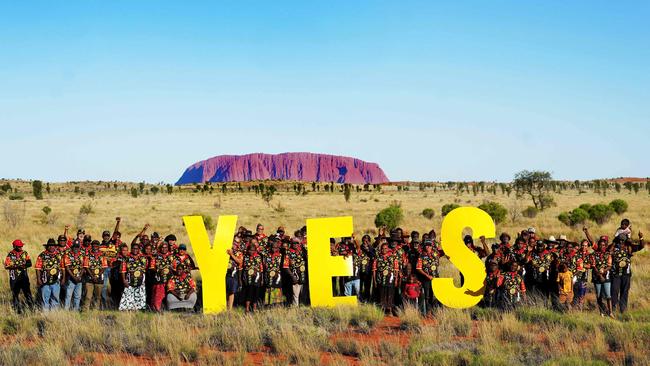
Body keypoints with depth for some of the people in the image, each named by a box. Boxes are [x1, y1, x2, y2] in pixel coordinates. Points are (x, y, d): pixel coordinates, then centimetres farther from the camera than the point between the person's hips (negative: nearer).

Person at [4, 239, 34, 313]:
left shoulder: (24, 253, 4)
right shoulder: (10, 254, -4)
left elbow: (29, 263, 2)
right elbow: (6, 266, -9)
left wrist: (24, 265, -19)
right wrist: (16, 266, -20)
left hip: (24, 277, 2)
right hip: (14, 277, -2)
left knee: (27, 292, -1)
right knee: (15, 294, 4)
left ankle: (31, 307, 2)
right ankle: (17, 309, 11)